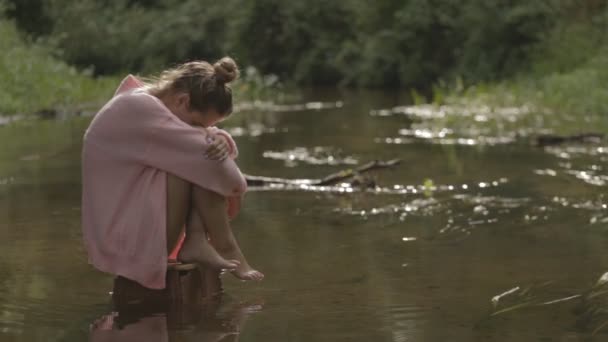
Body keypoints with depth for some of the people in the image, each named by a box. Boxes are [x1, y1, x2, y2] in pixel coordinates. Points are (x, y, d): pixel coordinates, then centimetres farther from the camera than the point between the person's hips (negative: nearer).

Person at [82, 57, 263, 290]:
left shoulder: (148, 102, 9)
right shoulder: (139, 108, -20)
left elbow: (210, 137, 10)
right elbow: (202, 153, -22)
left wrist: (219, 141, -14)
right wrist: (235, 187, -5)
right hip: (126, 243, -10)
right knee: (199, 161, -18)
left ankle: (196, 240, -10)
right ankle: (225, 248, -9)